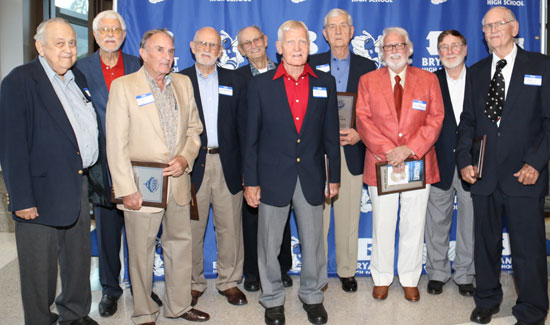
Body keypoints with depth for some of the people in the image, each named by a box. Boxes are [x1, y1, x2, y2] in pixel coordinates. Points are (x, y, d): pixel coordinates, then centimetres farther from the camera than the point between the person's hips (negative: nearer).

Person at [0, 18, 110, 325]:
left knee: (79, 259, 18)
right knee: (41, 267, 7)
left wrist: (98, 178, 11)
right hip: (43, 190, -7)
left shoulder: (78, 78, 13)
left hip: (80, 186, 7)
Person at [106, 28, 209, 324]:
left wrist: (186, 157, -5)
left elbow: (194, 128, 15)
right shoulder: (123, 86, -5)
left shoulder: (183, 84, 10)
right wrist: (126, 189, -13)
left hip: (178, 183, 5)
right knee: (141, 252, 6)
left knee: (180, 245, 14)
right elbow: (116, 144, -9)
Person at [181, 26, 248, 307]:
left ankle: (229, 281, 24)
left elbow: (243, 127, 8)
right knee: (191, 229, 6)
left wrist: (247, 168, 2)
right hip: (192, 165, -1)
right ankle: (194, 284, 23)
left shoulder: (235, 82, 10)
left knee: (230, 228, 7)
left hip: (227, 164, 1)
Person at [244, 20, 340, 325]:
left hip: (311, 176, 2)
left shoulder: (325, 82, 4)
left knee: (313, 242, 12)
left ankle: (312, 295, 33)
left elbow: (331, 133, 7)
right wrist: (250, 181, -3)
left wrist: (334, 176, 6)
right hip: (273, 177, -1)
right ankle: (273, 299, 29)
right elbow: (251, 137, -1)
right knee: (269, 243, 10)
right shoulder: (260, 84, -1)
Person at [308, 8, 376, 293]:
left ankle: (347, 271, 21)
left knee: (349, 216, 6)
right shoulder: (312, 65, 7)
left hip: (352, 150, 1)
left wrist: (359, 134, -10)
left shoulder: (367, 67, 9)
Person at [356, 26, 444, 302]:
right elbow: (364, 121, -1)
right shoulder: (368, 81, 6)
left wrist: (409, 149, -13)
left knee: (414, 225, 7)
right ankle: (381, 278, 23)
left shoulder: (428, 80, 6)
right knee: (382, 224, 7)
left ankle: (410, 280, 23)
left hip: (418, 163, 1)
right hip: (380, 164, 0)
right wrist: (386, 151, -14)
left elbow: (435, 120, -1)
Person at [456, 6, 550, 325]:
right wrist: (464, 160, -1)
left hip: (524, 175, -3)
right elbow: (468, 120, 12)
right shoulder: (476, 72, 13)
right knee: (486, 243, 13)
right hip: (484, 175, 4)